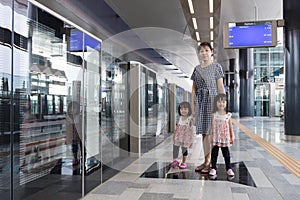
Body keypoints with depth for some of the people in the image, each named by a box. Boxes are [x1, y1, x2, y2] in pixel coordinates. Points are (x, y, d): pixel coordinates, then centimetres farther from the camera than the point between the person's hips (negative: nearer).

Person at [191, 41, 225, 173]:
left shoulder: (216, 67, 3)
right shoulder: (197, 69, 14)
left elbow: (220, 86, 0)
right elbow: (194, 88, 12)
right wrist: (193, 105, 6)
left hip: (212, 100, -4)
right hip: (200, 101, 4)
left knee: (211, 130, -6)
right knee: (203, 132, 6)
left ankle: (211, 162, 1)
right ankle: (206, 161, 13)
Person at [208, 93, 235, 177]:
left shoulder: (228, 115, -1)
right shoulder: (214, 114, -2)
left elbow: (230, 126, 5)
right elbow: (212, 126, 2)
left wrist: (232, 136, 5)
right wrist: (211, 136, 1)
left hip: (225, 138, 0)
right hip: (216, 137, 0)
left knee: (226, 153, 8)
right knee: (214, 153, 5)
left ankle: (229, 168, 19)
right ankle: (213, 168, 15)